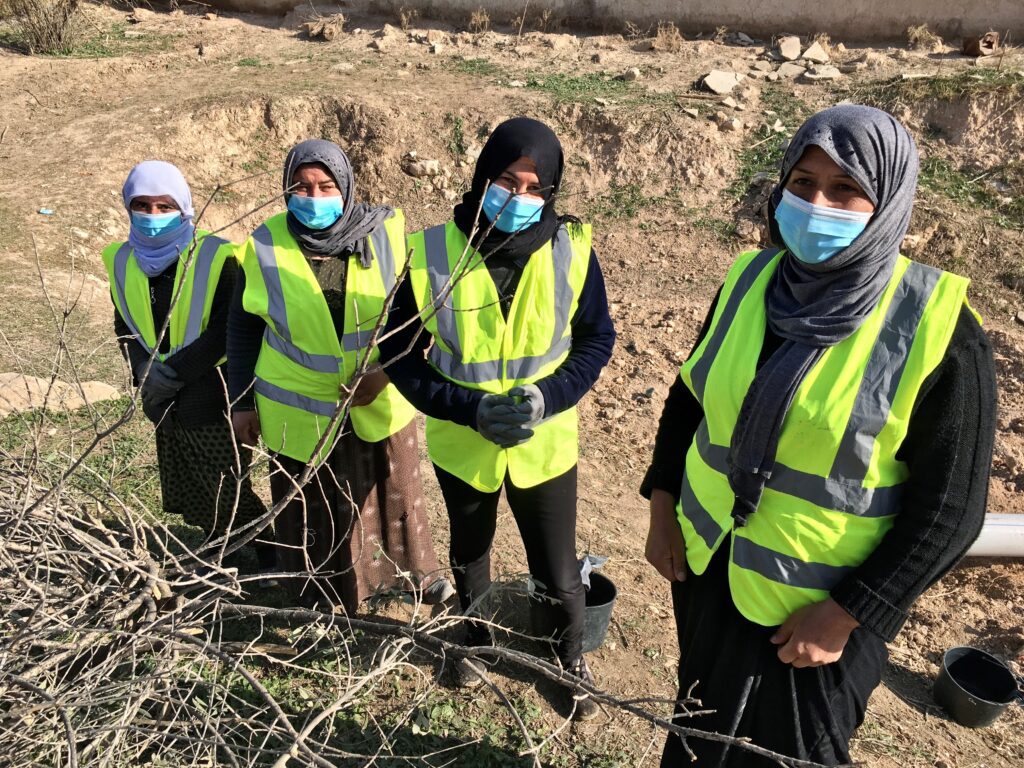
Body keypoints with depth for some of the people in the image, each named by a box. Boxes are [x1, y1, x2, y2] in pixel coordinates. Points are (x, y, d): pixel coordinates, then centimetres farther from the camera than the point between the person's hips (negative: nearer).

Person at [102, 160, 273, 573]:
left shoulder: (216, 256, -13)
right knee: (187, 495, 18)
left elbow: (226, 330, -17)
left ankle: (270, 557, 29)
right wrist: (145, 374, -8)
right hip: (165, 405, 6)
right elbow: (125, 327, 9)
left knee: (229, 492, 5)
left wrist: (171, 374, -19)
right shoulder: (123, 261, 3)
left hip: (212, 401, -5)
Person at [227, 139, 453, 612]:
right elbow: (242, 327, 1)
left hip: (380, 400, 1)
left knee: (395, 488, 21)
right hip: (301, 409, 0)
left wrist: (386, 367, -18)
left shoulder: (386, 233, -13)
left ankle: (413, 569, 48)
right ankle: (327, 602, 40)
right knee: (314, 509, 15)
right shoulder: (266, 248, -12)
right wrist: (242, 401, 3)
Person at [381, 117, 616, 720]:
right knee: (470, 554, 27)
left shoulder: (572, 250, -16)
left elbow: (597, 339, -5)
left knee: (558, 574, 13)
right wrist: (473, 409, -25)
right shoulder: (431, 256, -19)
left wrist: (548, 397, -22)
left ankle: (573, 663, 45)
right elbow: (402, 358, -11)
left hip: (545, 445, 0)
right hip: (461, 444, 1)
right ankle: (475, 639, 57)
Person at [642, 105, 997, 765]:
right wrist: (662, 505, 1)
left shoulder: (936, 330, -19)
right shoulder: (751, 280, -6)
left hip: (818, 604, -4)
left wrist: (844, 616, -15)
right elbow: (690, 397, 7)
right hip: (706, 565, 5)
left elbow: (948, 510, -15)